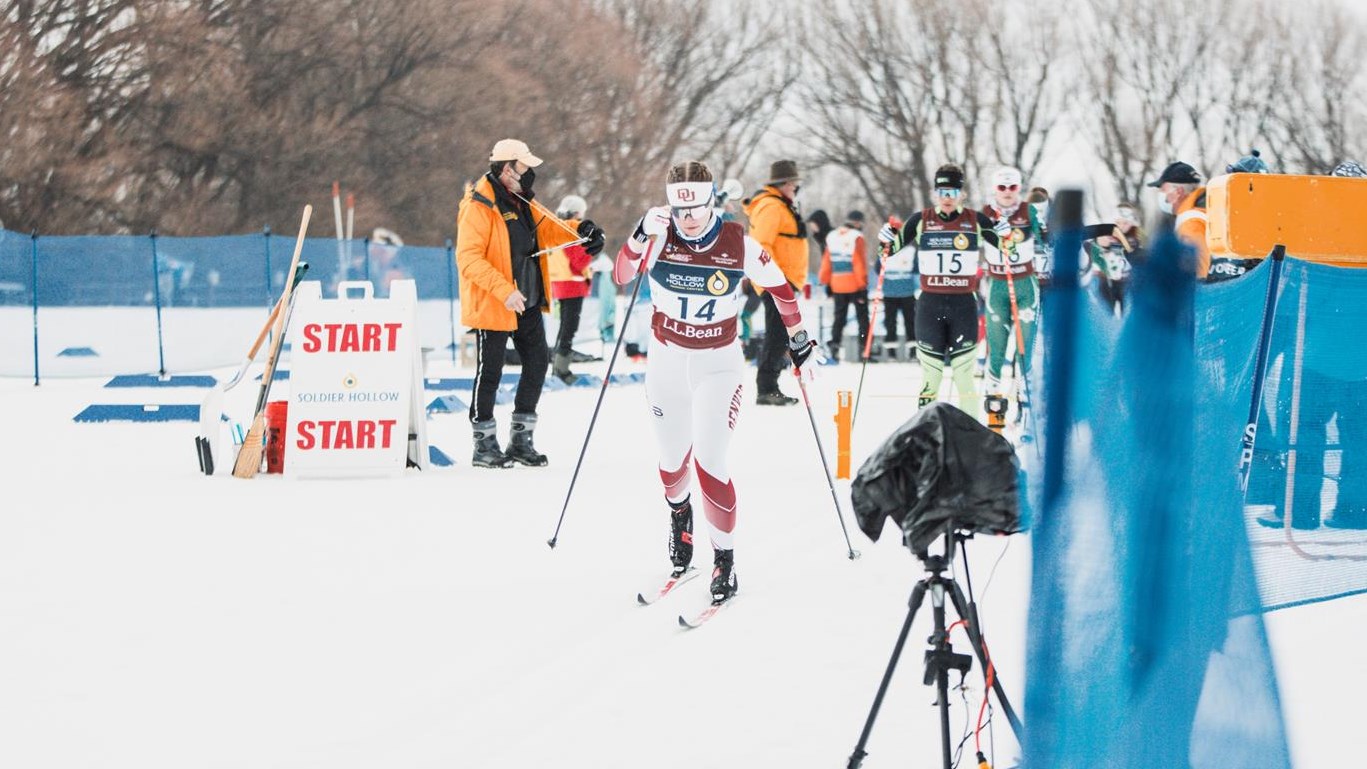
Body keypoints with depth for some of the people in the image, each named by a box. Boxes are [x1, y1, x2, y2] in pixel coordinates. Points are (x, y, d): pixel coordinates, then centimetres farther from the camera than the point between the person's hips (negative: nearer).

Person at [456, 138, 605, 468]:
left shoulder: (522, 202, 10)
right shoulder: (479, 206, -17)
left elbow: (548, 228, 22)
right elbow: (468, 258, -23)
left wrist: (580, 230, 1)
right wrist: (504, 290, -30)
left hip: (528, 304, 9)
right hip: (492, 306, -9)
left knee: (537, 363, 11)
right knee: (490, 372, 1)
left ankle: (521, 438, 21)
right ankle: (484, 444, 12)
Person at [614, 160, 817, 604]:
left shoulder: (739, 245, -13)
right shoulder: (660, 239, -11)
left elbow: (778, 286, 3)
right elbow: (621, 276, -26)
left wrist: (795, 334, 12)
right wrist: (641, 237, -41)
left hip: (718, 365, -2)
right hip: (667, 362, 2)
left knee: (709, 462, -13)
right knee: (673, 459, 13)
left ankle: (725, 557, 0)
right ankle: (679, 511, 48)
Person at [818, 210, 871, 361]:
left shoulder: (831, 237, 6)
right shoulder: (856, 238, -12)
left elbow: (826, 262, 8)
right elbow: (859, 263, -15)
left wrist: (826, 283, 16)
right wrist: (863, 284, -11)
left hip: (837, 285, 5)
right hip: (855, 285, -5)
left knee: (839, 316, 12)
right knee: (862, 316, 3)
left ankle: (834, 345, 2)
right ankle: (864, 348, 0)